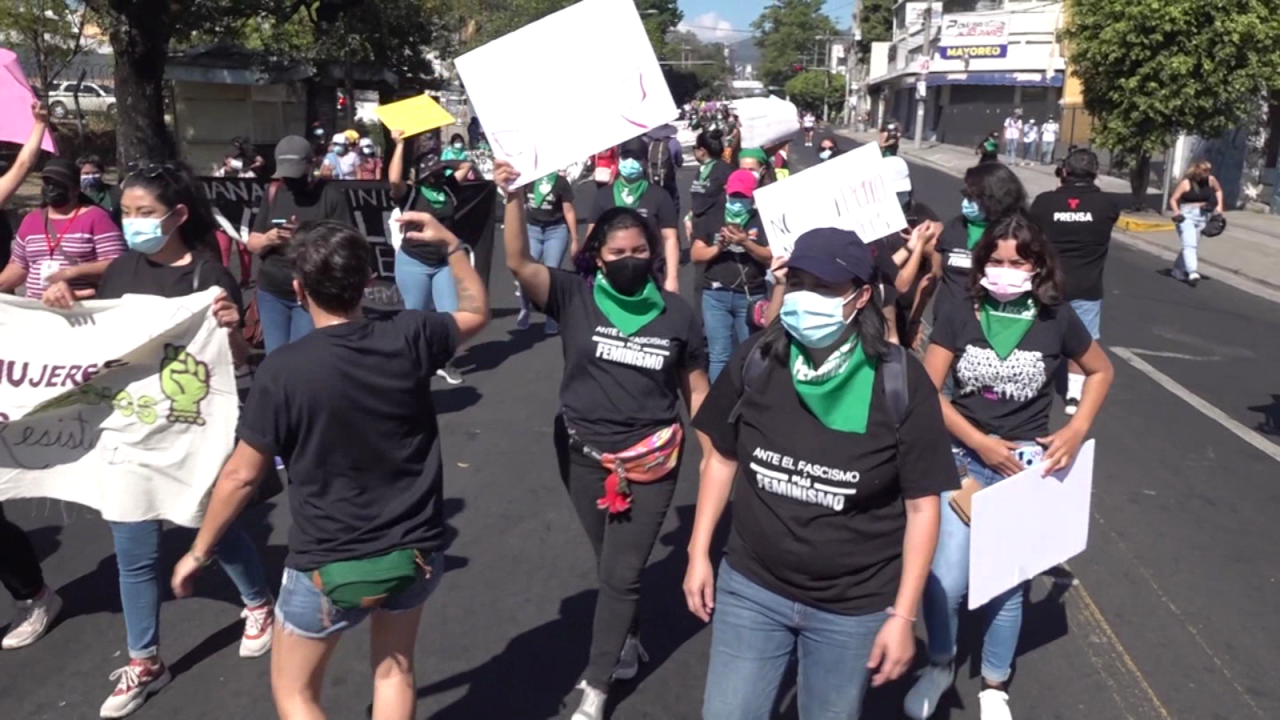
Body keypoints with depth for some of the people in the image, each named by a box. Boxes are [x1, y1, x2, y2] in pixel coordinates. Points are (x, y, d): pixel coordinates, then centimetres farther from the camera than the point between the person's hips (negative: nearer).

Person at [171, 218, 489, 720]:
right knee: (394, 668, 28)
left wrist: (198, 553, 5)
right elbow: (477, 312, 11)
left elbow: (241, 476, -9)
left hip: (329, 565, -3)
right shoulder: (409, 338, -10)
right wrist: (449, 244, 16)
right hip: (417, 550, 4)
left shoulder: (283, 370, -17)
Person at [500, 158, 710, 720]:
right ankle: (627, 642, 46)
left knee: (622, 573, 4)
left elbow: (696, 388, 2)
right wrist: (514, 197, -34)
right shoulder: (574, 297, -8)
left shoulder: (677, 313, -6)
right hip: (582, 453, 1)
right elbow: (519, 263, -22)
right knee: (610, 565, 20)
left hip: (651, 460, -1)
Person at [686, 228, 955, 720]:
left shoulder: (900, 382, -16)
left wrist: (903, 615, -8)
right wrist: (699, 554, 6)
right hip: (750, 587, 2)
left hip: (854, 607, -2)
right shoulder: (756, 360, -8)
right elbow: (722, 459, 6)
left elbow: (922, 506, -9)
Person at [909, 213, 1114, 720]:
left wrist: (1077, 431, 0)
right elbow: (928, 392, -6)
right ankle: (939, 666, 22)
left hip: (1025, 464, 0)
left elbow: (1101, 372, 13)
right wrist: (981, 443, -13)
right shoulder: (958, 317, -4)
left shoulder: (1056, 320, -2)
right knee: (944, 580, -9)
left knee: (1005, 583, 7)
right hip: (962, 457, 0)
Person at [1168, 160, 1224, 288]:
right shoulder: (1186, 183, -11)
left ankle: (1178, 270, 26)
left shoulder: (1211, 180, 2)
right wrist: (1176, 212, -26)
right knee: (1189, 244, -19)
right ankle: (1192, 272, -31)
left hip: (1202, 216, 6)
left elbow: (1218, 190, 22)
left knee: (1193, 245, 11)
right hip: (1187, 216, -6)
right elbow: (1173, 199, -10)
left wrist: (1219, 206, 12)